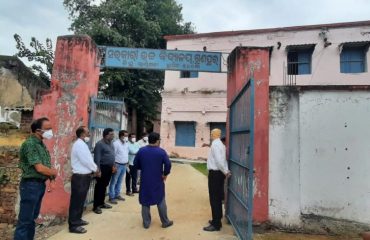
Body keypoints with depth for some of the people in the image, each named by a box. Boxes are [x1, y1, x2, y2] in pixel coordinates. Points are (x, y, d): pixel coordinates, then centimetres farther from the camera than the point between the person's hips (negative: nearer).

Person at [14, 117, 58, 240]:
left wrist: (52, 179, 0)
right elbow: (39, 168, -22)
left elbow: (47, 166, 15)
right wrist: (54, 172, -5)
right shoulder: (30, 144, -17)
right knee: (25, 220, -1)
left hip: (41, 184, 9)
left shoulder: (42, 144, 10)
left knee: (32, 218, 18)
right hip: (31, 185, -9)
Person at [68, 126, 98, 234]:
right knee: (76, 201, -3)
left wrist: (94, 168, 5)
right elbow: (86, 161, -20)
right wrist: (95, 169, -6)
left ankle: (77, 220, 30)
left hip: (84, 176, 10)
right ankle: (73, 225, 5)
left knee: (81, 200, 18)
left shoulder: (82, 144, 14)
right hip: (80, 177, -10)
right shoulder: (79, 144, -17)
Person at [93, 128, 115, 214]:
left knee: (104, 186, 16)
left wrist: (113, 165, 15)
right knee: (99, 187, -1)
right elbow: (97, 158, -18)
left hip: (109, 168, 8)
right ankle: (96, 206, 8)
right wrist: (98, 170, -21)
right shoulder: (100, 144, -14)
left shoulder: (111, 143, 11)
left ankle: (101, 203, 27)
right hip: (102, 168, -8)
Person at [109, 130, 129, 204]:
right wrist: (114, 165, -17)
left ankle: (117, 194, 27)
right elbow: (112, 155, -15)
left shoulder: (126, 143, 10)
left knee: (119, 181, 16)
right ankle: (111, 197, 7)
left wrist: (127, 162, 14)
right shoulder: (116, 143, -13)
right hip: (118, 165, -7)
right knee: (114, 182, 1)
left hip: (124, 165, 7)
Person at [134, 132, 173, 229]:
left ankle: (146, 223, 18)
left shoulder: (141, 150, -4)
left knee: (145, 201, 12)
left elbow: (135, 164, 2)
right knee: (161, 201, 10)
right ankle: (165, 222, 20)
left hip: (145, 180, 2)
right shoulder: (161, 151, -11)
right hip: (158, 180, -2)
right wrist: (165, 174, -1)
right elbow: (168, 164, -17)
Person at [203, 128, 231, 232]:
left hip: (215, 173, -10)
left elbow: (219, 160, -25)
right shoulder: (220, 144, 15)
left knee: (214, 199, -2)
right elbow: (223, 160, 12)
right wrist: (226, 171, 4)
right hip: (218, 173, 10)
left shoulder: (215, 144, -17)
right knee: (217, 198, 19)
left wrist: (225, 172, -15)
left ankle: (216, 224, 6)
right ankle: (217, 220, 32)